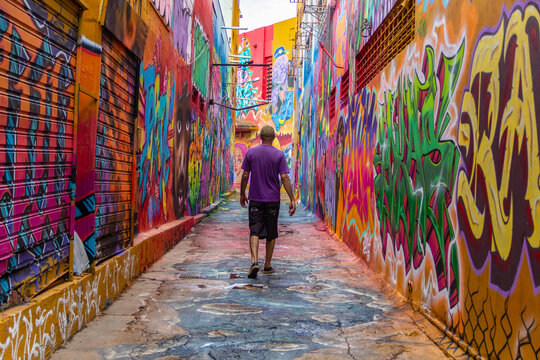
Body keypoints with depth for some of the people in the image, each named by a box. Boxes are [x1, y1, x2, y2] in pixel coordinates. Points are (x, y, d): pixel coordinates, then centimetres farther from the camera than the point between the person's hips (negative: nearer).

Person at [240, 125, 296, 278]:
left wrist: (242, 194, 14)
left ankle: (254, 261, -22)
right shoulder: (279, 155, -4)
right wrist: (292, 199, -9)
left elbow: (245, 176, 1)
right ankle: (267, 266, 17)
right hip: (273, 199, 0)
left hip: (255, 199, 0)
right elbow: (284, 178, -10)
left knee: (255, 231, -2)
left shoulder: (251, 153, 0)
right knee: (271, 233, 10)